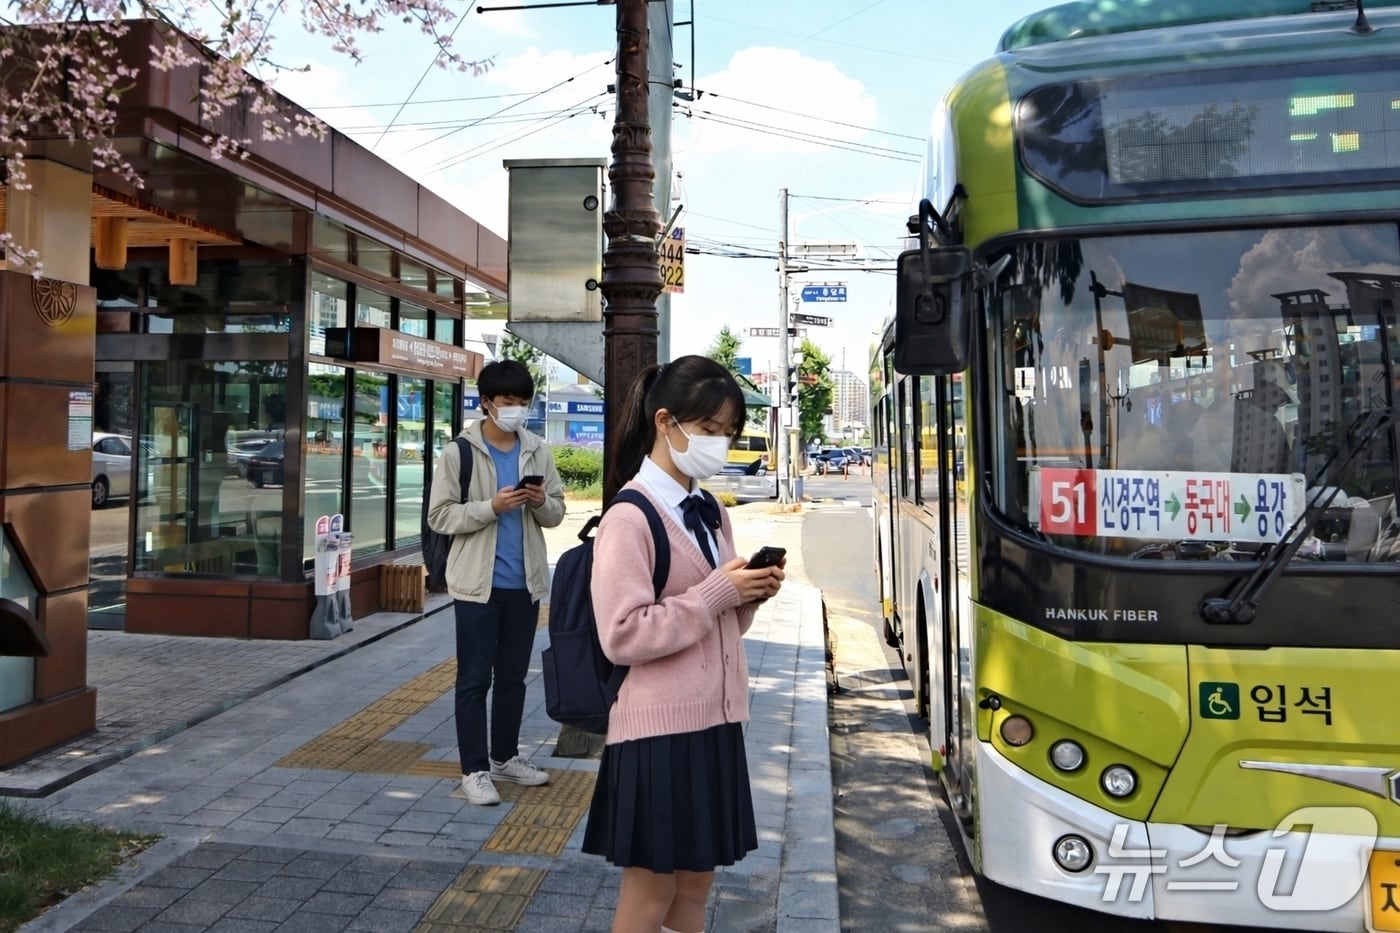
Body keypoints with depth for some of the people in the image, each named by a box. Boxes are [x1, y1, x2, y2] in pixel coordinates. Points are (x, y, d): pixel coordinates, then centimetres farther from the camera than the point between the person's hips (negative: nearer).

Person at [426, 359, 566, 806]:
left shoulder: (537, 451, 5)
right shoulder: (459, 452, -7)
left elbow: (557, 512, 10)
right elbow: (440, 516, -9)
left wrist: (540, 502, -13)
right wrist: (492, 507, -21)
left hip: (525, 583, 5)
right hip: (478, 583, -4)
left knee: (513, 676, 15)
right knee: (475, 678, 3)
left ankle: (505, 757, 29)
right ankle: (474, 769, 12)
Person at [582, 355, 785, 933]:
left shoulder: (711, 512, 11)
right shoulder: (630, 518, -15)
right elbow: (621, 637, -20)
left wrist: (749, 595, -3)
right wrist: (717, 593, -19)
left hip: (715, 721, 8)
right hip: (660, 728, -7)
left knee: (696, 884, 17)